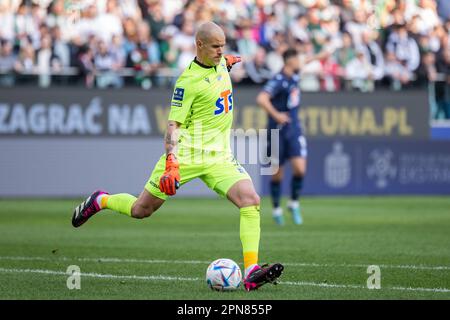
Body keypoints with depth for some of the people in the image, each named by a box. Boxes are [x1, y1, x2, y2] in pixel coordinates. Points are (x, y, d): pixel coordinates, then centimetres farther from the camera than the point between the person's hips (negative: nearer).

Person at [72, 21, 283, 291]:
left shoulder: (220, 62, 6)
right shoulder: (189, 81, -16)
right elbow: (174, 124, -19)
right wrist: (171, 163, -28)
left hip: (219, 156, 6)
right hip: (186, 155, -6)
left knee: (250, 200, -18)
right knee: (141, 210, 5)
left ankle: (251, 273, -23)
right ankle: (100, 201, 38)